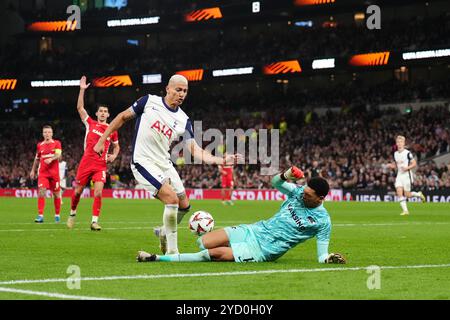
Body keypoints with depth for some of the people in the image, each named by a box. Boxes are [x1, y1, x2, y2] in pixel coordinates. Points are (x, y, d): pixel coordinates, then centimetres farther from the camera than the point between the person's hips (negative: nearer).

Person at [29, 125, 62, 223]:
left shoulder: (57, 143, 2)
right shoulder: (40, 145, 11)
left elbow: (58, 155, -14)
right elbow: (37, 158, 23)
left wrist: (51, 159, -32)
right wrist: (33, 170, 22)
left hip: (54, 172, -1)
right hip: (43, 172, 1)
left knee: (56, 193, 5)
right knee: (41, 191, -14)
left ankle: (57, 215, 22)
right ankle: (40, 216, -17)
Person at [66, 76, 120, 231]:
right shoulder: (90, 123, 9)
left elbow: (116, 146, 24)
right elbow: (80, 107, 4)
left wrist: (114, 155, 4)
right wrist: (82, 90, -1)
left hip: (101, 165, 0)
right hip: (86, 163, 0)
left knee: (98, 192, -15)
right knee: (78, 191, 6)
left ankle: (94, 221, -11)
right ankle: (72, 213, 31)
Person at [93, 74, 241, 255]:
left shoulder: (183, 121, 2)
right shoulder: (149, 101, -7)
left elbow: (194, 149, -5)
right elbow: (123, 117, 4)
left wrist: (220, 160, -20)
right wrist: (102, 140, 3)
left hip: (164, 164, 6)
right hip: (143, 162, -6)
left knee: (183, 206, 9)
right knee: (172, 198, -21)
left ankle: (163, 233, 38)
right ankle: (172, 251, -10)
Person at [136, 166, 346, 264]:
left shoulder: (322, 220, -12)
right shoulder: (298, 193, 2)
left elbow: (321, 255, -11)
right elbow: (275, 182, 6)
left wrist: (329, 259, -34)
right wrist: (287, 175, -15)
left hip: (263, 249, -5)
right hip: (256, 230, 6)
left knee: (215, 253, -23)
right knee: (202, 243, -11)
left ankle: (156, 258, -18)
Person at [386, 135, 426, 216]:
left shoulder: (407, 153, -9)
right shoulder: (395, 154, 10)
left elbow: (414, 164, -6)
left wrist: (407, 168, -21)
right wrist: (390, 165, 0)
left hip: (406, 174, -5)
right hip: (399, 175, 5)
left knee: (407, 195, -3)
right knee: (399, 192, -10)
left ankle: (419, 194, 27)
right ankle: (405, 210, -5)